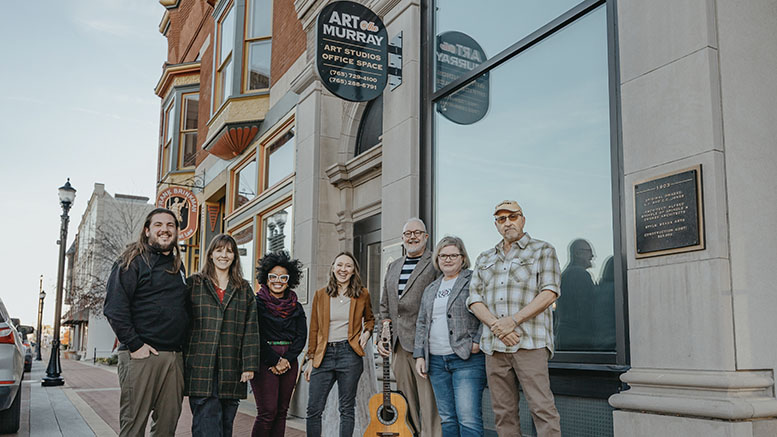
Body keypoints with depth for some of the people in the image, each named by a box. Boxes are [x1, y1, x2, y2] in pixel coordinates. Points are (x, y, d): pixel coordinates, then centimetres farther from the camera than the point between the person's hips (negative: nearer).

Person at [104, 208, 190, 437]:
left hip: (174, 356, 6)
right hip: (141, 355, -6)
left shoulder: (177, 265, 19)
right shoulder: (134, 261, -2)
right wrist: (135, 344, -15)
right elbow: (114, 307, -11)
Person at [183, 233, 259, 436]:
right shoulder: (194, 284, 8)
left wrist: (250, 365, 1)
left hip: (231, 371, 3)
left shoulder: (244, 289, 14)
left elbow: (251, 329, 9)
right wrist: (181, 362, -2)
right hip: (200, 367, -2)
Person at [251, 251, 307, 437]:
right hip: (264, 360, -4)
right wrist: (274, 361, -11)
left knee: (281, 411, 5)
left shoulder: (295, 306, 12)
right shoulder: (257, 303, 0)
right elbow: (257, 337, -6)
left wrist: (286, 360, -8)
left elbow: (301, 336, 6)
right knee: (268, 411, -11)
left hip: (289, 361, 5)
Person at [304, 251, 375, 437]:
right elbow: (314, 330, 11)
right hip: (324, 354, 1)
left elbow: (369, 318, 24)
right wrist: (311, 360, 7)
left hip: (349, 354, -1)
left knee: (346, 408, 4)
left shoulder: (362, 294, 6)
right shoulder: (320, 295, 8)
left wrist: (367, 332, 3)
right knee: (313, 409, -1)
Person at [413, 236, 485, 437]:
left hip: (467, 359, -6)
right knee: (447, 419, 9)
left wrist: (477, 341, -15)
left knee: (468, 419, -11)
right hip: (436, 361, 6)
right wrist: (419, 355, 12)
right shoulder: (430, 289, 19)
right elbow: (422, 324, 20)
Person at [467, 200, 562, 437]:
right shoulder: (484, 259, 20)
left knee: (542, 408, -10)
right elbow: (474, 299, 11)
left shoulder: (542, 251, 7)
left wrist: (513, 321, -14)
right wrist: (496, 326, -8)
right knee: (503, 412, 6)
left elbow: (549, 293, -5)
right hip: (494, 345, 5)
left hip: (529, 343, -4)